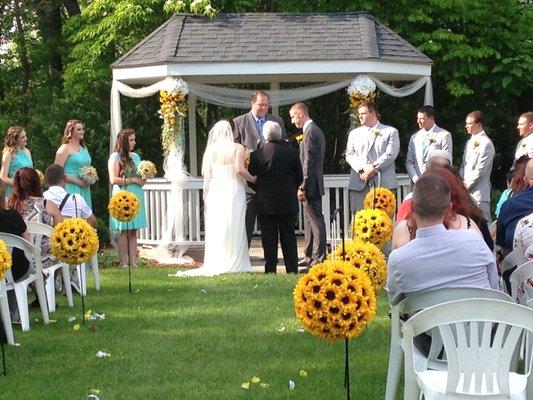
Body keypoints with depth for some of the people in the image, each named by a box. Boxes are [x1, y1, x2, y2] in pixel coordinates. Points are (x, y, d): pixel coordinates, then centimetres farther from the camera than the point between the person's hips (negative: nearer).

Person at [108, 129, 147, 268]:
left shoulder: (135, 156, 17)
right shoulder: (115, 157, -3)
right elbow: (113, 179, -11)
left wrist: (144, 178, 2)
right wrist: (133, 180, -13)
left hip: (136, 196, 6)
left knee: (133, 231, 4)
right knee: (124, 231, -6)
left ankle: (133, 262, 4)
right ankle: (123, 263, -4)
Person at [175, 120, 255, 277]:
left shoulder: (210, 149, 3)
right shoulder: (237, 148, -4)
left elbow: (204, 173, 1)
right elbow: (240, 170, -14)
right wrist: (252, 179, 2)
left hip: (215, 192, 2)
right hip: (233, 192, -2)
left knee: (215, 228, 6)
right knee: (234, 227, 3)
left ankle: (215, 264, 5)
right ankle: (234, 264, 1)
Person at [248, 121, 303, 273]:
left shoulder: (258, 154, -11)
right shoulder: (292, 152, -2)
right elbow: (299, 177, 4)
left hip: (266, 203, -2)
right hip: (288, 202, 2)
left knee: (269, 238, 4)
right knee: (289, 236, 10)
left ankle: (270, 269, 5)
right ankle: (292, 268, 11)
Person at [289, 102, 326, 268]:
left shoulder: (310, 132, -15)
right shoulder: (316, 130, 16)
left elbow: (308, 162, -20)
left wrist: (303, 187, -20)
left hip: (310, 185, -10)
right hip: (314, 185, 10)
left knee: (316, 220, -7)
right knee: (310, 220, 14)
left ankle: (319, 258, -4)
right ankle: (309, 256, 21)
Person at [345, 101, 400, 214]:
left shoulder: (391, 132, 10)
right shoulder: (354, 133, 20)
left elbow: (390, 154, -2)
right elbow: (349, 155, 8)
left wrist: (373, 169, -11)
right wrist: (363, 168, -10)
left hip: (383, 183, -3)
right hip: (359, 183, 3)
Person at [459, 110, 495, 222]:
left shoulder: (486, 144, -10)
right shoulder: (469, 142, 18)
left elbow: (480, 170, -15)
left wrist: (467, 185, -11)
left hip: (479, 192, -8)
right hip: (466, 191, 8)